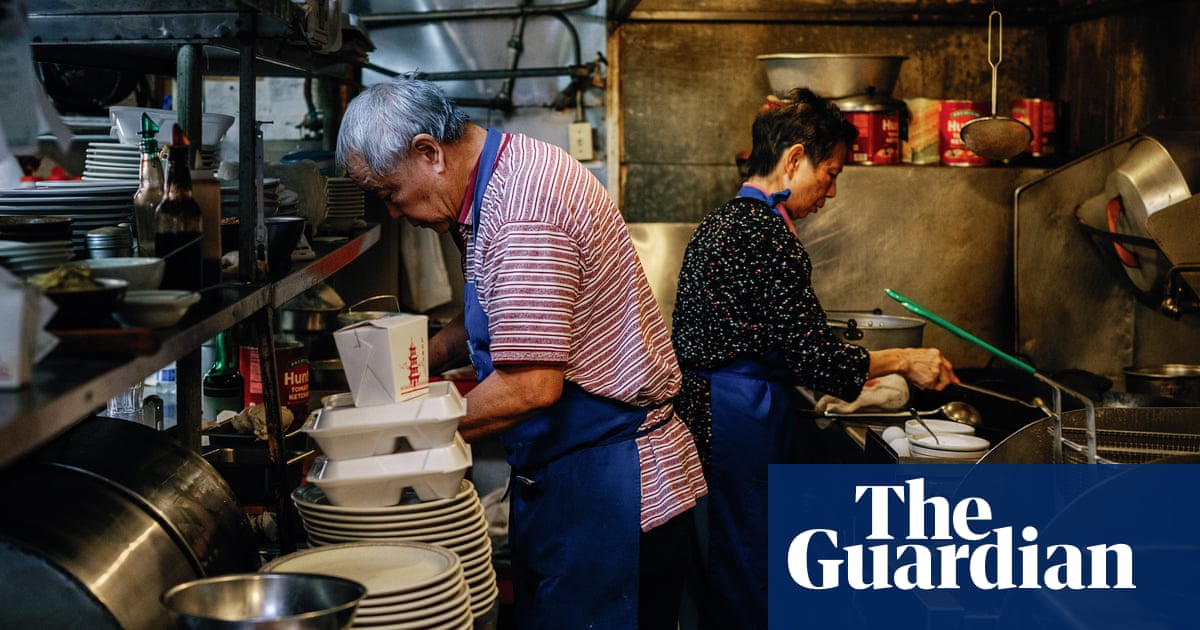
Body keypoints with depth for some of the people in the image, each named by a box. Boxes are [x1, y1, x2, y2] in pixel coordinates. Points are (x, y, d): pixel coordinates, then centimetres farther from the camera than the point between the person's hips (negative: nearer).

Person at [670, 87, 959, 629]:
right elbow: (814, 356, -17)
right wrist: (904, 361, -3)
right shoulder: (767, 233, -17)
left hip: (698, 413, 10)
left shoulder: (720, 222, 13)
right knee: (746, 584, 1)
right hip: (740, 425, -10)